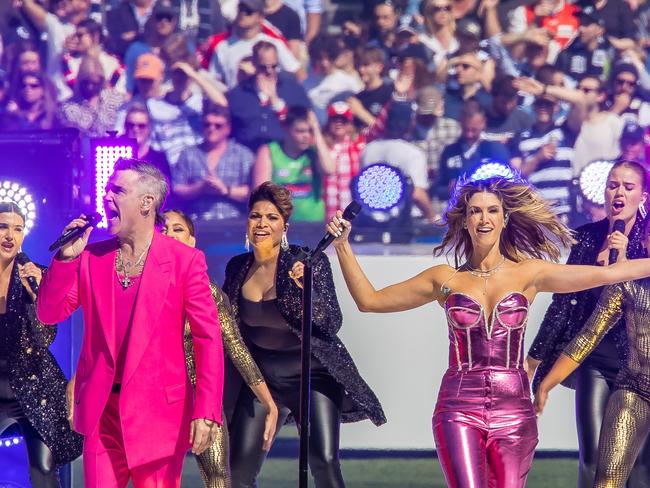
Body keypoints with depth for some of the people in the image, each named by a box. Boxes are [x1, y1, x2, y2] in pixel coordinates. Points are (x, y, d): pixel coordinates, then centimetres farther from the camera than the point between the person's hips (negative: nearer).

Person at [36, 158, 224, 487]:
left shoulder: (184, 260, -4)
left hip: (159, 410, -3)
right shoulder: (91, 257, 8)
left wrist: (206, 412, -14)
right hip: (101, 409, 3)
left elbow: (208, 338, -6)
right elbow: (50, 313, 8)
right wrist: (66, 257, -6)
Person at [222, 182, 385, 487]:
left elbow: (332, 324, -18)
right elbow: (227, 326, 15)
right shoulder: (237, 267, 0)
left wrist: (307, 287, -31)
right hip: (262, 375, 4)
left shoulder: (310, 262, -13)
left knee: (324, 462, -18)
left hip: (312, 373, -4)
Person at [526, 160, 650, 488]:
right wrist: (535, 357, 9)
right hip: (595, 359, 2)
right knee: (593, 456, -7)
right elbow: (563, 300, 8)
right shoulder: (587, 237, 5)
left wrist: (624, 259, -19)